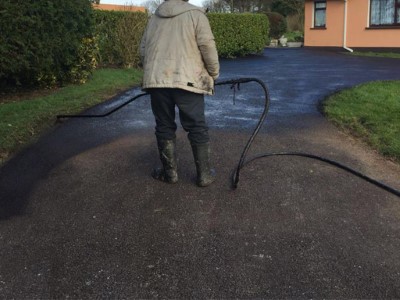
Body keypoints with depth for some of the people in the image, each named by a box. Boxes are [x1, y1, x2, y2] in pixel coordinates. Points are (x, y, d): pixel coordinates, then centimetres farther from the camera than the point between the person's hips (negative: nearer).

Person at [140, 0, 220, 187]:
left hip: (156, 81, 4)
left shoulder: (154, 18, 19)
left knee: (164, 128, 13)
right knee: (197, 129, 5)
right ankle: (204, 175, 12)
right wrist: (214, 73, 9)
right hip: (187, 81, -3)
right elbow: (207, 46, -3)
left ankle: (169, 172, 20)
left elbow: (143, 51, 20)